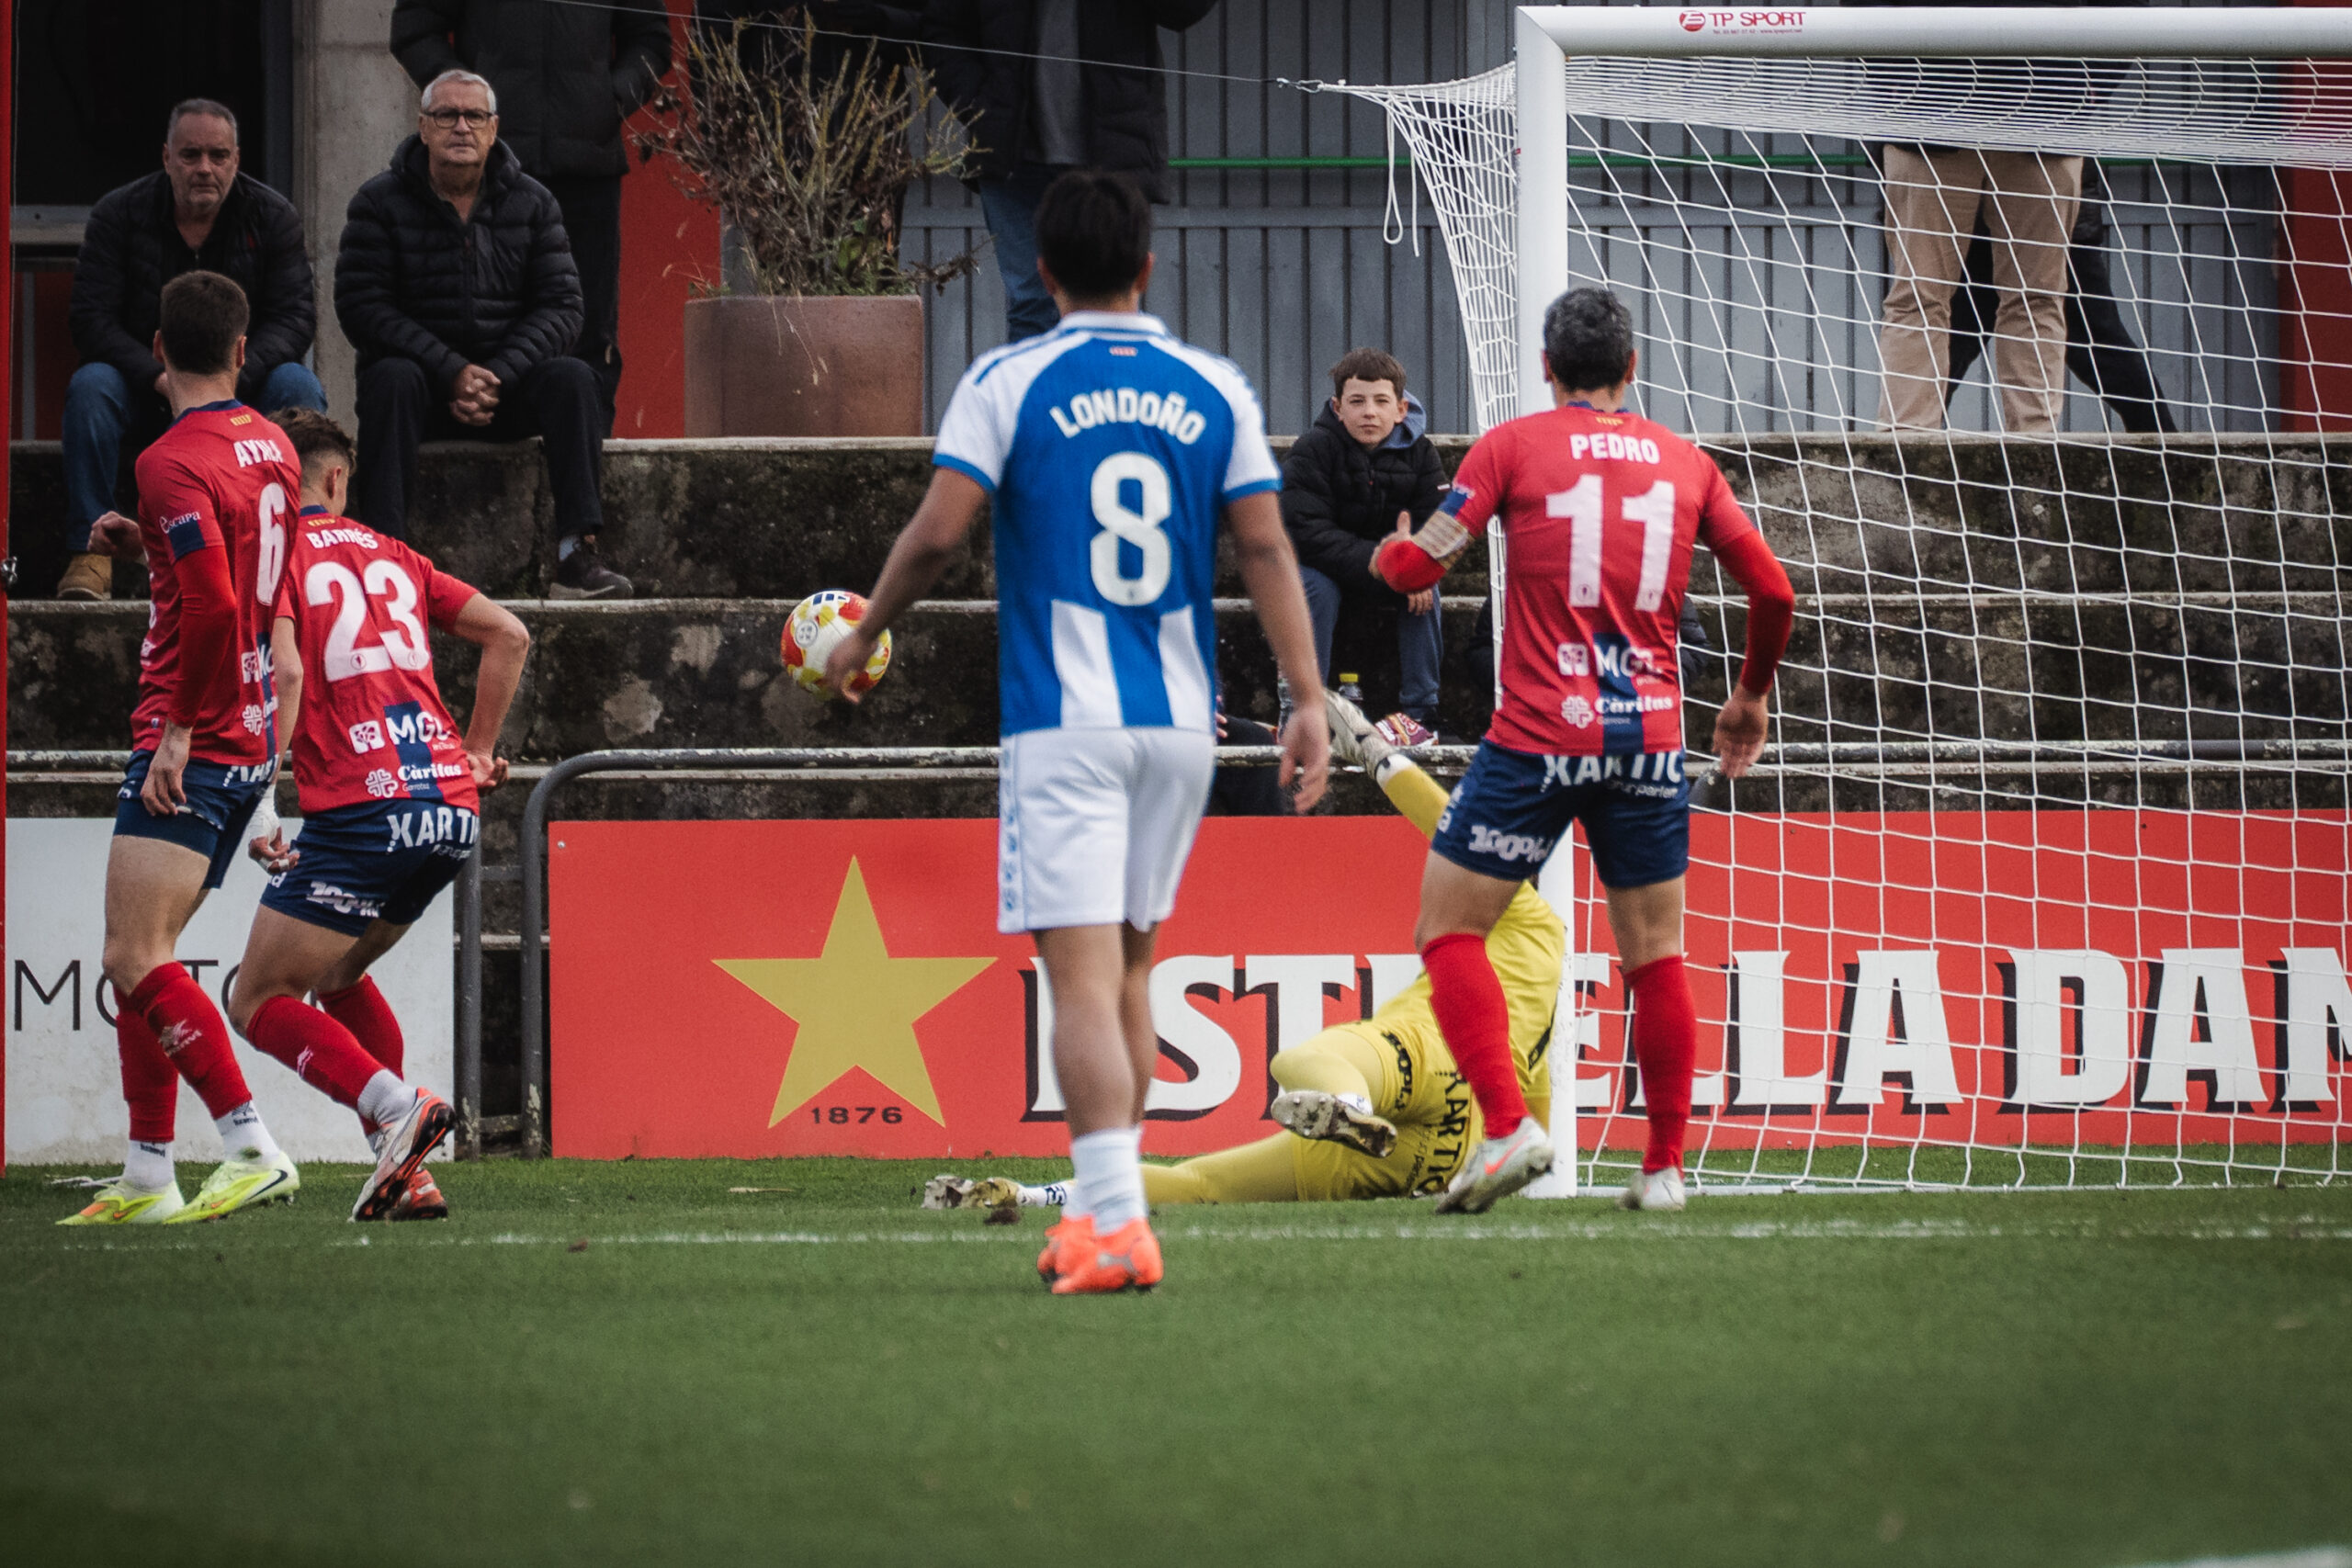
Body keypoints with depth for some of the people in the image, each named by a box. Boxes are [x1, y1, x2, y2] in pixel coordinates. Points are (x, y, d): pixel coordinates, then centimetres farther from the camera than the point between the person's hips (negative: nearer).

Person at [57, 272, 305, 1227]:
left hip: (194, 746, -9)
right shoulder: (268, 445, 12)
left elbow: (212, 608, -25)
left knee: (136, 959, -16)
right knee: (138, 963, 13)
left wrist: (179, 729, -20)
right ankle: (147, 1180, 14)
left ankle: (253, 1149, -25)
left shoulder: (174, 463, -15)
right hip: (250, 743, 9)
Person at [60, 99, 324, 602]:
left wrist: (232, 375, -27)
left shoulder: (273, 217, -2)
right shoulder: (119, 215, -4)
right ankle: (90, 553, -32)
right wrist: (160, 378, -27)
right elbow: (91, 320, -11)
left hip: (244, 388, 0)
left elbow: (294, 316, -9)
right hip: (145, 390, 0)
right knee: (90, 385, -31)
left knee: (298, 386, -29)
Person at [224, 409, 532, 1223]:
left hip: (364, 811, -6)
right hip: (454, 805, 6)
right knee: (337, 973, 25)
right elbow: (509, 636, 19)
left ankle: (395, 1105, -20)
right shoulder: (390, 555, 19)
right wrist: (476, 752, 26)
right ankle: (407, 1173, 11)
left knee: (259, 1003, 3)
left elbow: (285, 675, -13)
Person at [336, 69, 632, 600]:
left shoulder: (532, 204, 6)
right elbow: (362, 307, -11)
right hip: (424, 383, -2)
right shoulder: (381, 203, -2)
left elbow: (560, 307, -1)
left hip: (507, 382, 2)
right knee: (392, 378, -34)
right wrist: (452, 373, -21)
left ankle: (577, 556, -36)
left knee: (571, 377, -26)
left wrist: (498, 377, -19)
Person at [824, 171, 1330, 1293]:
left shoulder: (1008, 383, -2)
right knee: (1127, 967, 18)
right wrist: (1308, 701, 2)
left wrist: (864, 635, 7)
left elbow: (938, 530, -9)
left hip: (1062, 720, -4)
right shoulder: (1214, 389, 7)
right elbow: (1266, 548, 2)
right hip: (1181, 717, 4)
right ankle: (1099, 1208, 23)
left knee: (1083, 974, -9)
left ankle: (1117, 1224, -22)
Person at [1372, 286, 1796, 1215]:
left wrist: (1388, 555, 21)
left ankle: (1508, 1126, -11)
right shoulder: (1684, 462, 10)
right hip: (1651, 738, 3)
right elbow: (1773, 592, 11)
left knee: (1448, 930, 5)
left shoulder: (1515, 446, 0)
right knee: (1655, 955, 13)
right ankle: (1665, 1166, 13)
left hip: (1539, 741, -3)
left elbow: (1417, 565, -4)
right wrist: (1752, 696, 28)